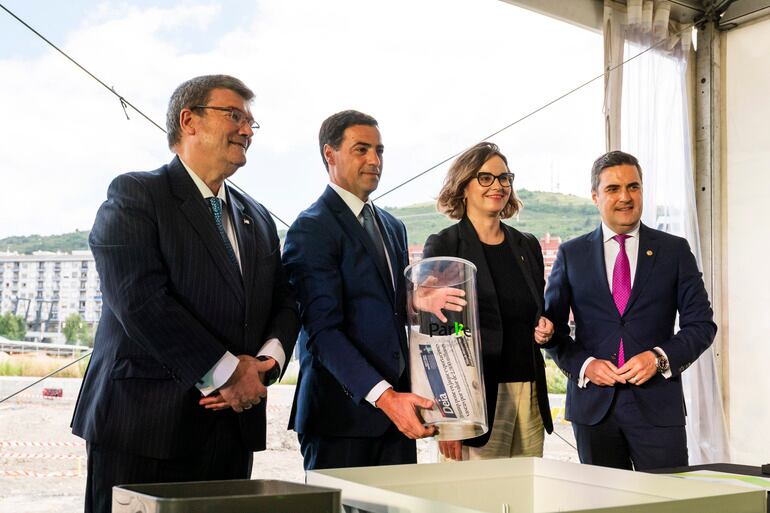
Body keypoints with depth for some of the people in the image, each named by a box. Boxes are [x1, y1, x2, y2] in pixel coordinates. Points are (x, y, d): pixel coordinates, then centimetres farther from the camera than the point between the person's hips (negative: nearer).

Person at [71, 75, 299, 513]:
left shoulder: (258, 218, 18)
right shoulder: (134, 195, -3)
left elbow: (285, 304, 14)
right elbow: (140, 300, -16)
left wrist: (265, 363, -7)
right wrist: (225, 372, -14)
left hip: (232, 424, 6)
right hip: (144, 423, -5)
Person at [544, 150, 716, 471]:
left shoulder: (675, 250, 6)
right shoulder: (571, 254, 8)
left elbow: (701, 324, 5)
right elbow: (553, 327, 8)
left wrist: (659, 358, -11)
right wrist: (583, 365, -9)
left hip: (657, 405, 0)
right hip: (593, 405, 1)